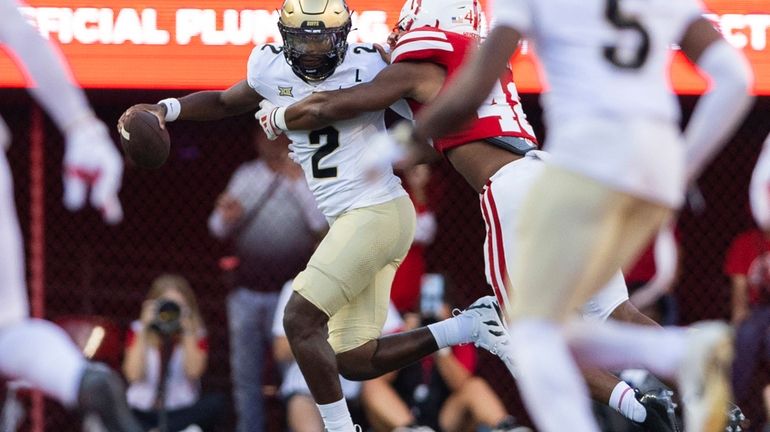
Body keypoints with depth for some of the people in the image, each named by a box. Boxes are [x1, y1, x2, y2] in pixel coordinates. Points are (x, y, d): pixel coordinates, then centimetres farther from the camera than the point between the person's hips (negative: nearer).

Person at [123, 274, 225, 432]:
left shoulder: (197, 334, 4)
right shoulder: (137, 331, 4)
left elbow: (194, 372, -13)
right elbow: (133, 375, -10)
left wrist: (187, 331, -16)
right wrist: (144, 331, -12)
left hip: (182, 412, 2)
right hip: (143, 415, -2)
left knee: (216, 403, -29)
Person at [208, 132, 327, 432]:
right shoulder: (245, 176, 13)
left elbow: (322, 223, -14)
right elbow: (218, 229, 14)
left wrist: (297, 182, -15)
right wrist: (225, 219, -9)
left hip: (289, 293, -4)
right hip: (246, 292, 4)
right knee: (245, 375, 6)